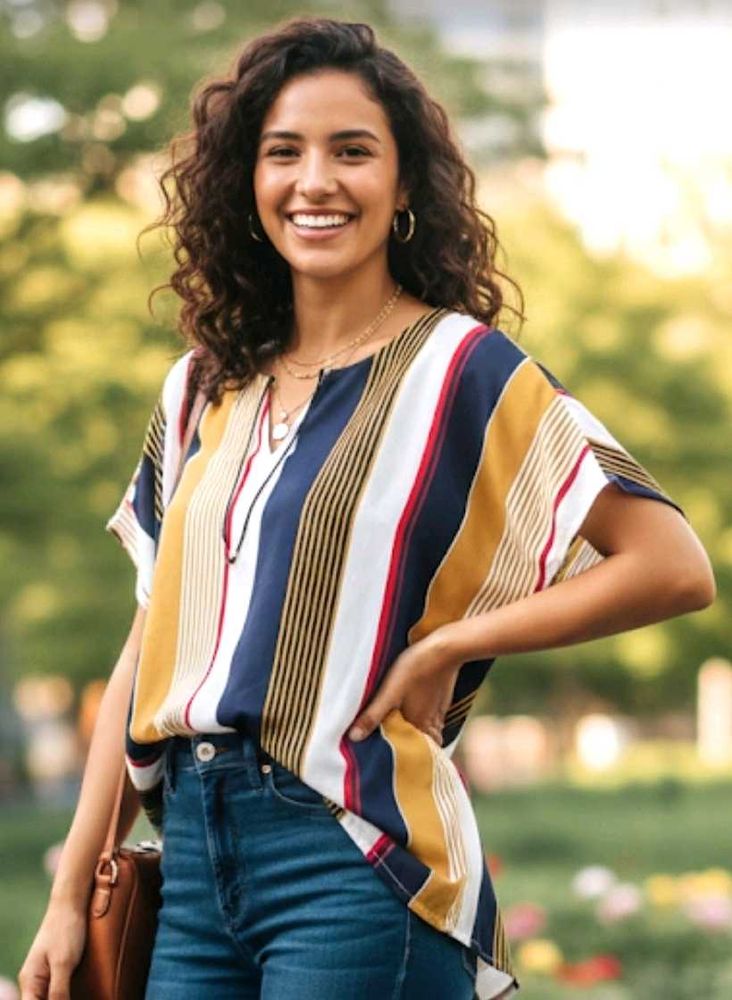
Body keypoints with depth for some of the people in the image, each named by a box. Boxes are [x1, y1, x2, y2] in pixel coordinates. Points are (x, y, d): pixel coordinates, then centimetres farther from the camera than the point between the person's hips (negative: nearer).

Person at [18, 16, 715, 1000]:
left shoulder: (459, 369, -5)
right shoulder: (202, 391, 12)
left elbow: (673, 566, -14)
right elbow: (151, 650, 13)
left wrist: (443, 645, -12)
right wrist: (70, 896, 8)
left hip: (357, 855, -5)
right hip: (193, 850, 5)